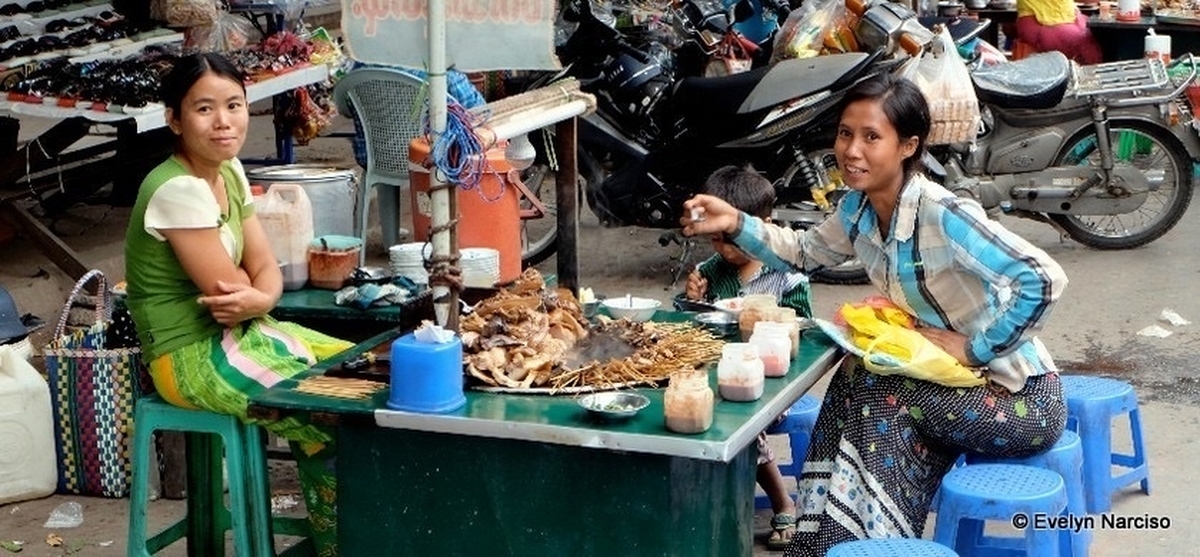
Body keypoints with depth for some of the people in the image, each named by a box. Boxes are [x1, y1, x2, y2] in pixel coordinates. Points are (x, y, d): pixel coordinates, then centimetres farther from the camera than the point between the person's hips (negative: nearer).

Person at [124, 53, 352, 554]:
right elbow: (228, 290, -22)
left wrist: (261, 299, -17)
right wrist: (249, 298, -1)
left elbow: (265, 268, 4)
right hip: (192, 358, -9)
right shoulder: (178, 190, -23)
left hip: (236, 332, 9)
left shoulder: (229, 172, 5)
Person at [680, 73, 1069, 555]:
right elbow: (805, 253, 16)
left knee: (865, 386, -14)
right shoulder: (858, 208, -1)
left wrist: (974, 347, -24)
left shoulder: (941, 214, -26)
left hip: (1023, 400, -8)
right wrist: (736, 224, -1)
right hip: (958, 385, 8)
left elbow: (1044, 280, -32)